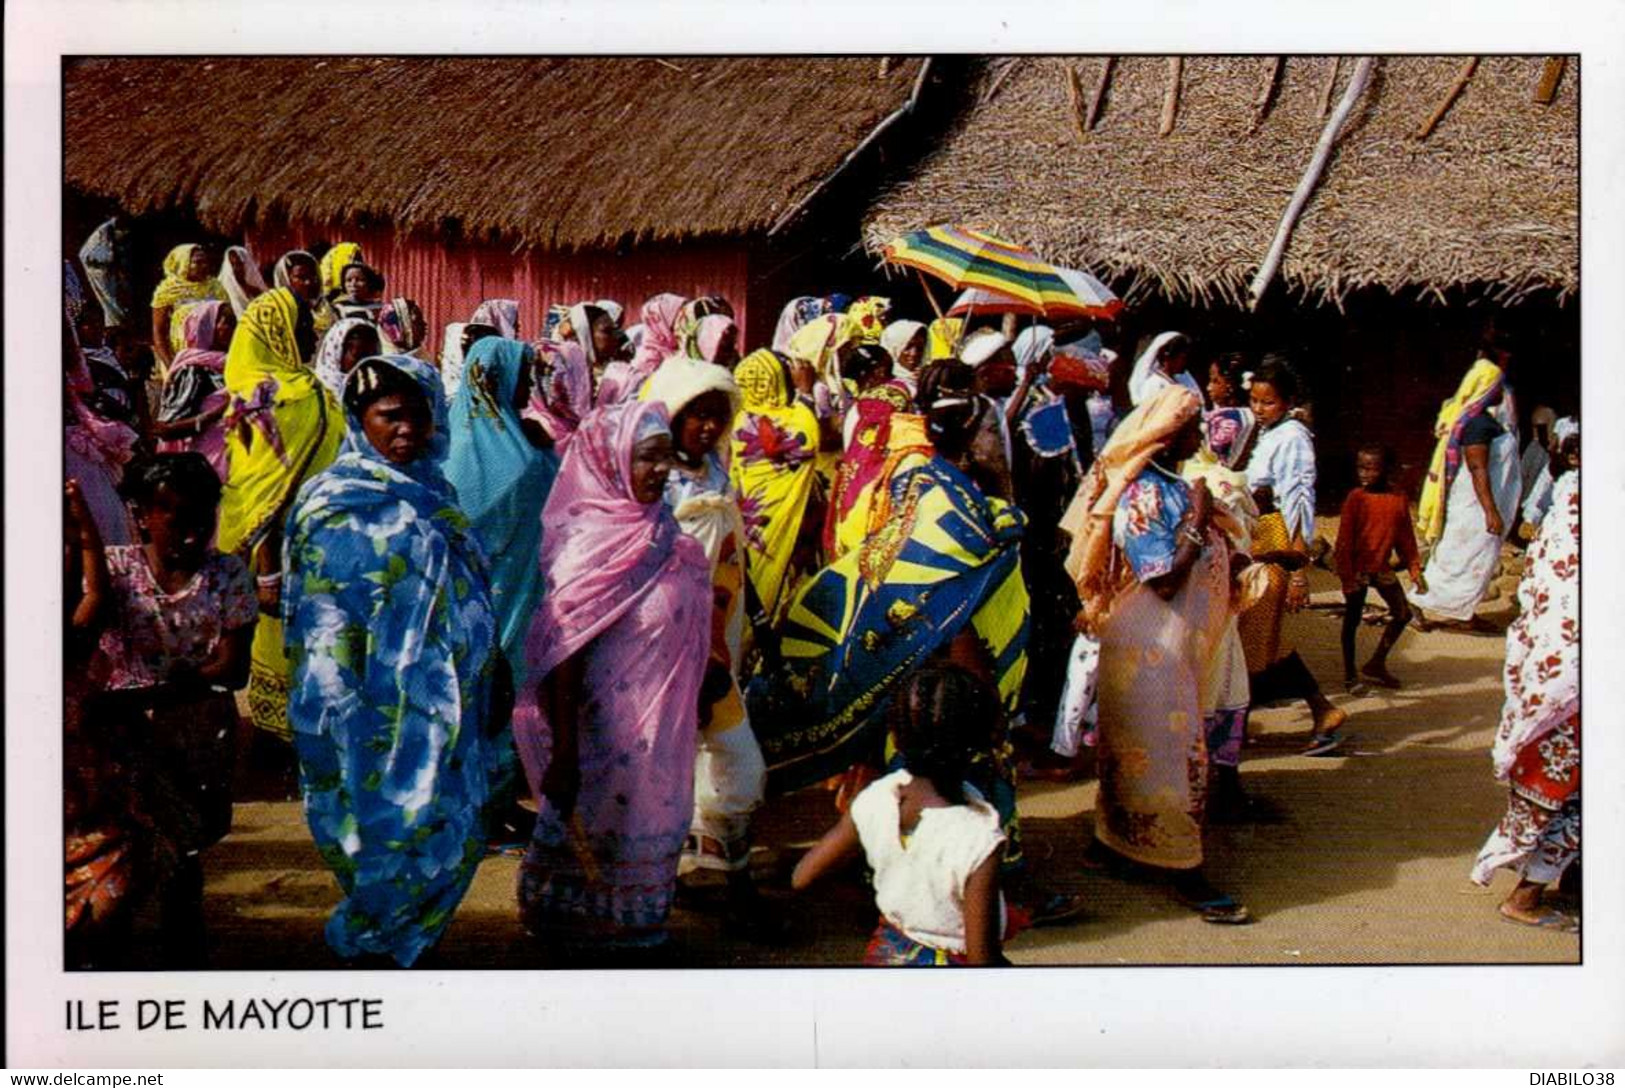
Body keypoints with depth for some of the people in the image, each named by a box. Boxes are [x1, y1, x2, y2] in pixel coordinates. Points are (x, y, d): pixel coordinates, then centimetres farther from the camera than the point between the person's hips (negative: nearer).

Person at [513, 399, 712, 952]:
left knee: (652, 831, 19)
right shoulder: (589, 543, -20)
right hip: (608, 734, -8)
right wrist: (563, 758, -22)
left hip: (657, 733, 8)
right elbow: (563, 661, -21)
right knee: (597, 835, 9)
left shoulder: (659, 528, 3)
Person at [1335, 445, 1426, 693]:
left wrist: (1415, 570, 6)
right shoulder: (1356, 498, -12)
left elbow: (1406, 538, 9)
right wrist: (1346, 575, -17)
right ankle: (1349, 675, 13)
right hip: (1358, 568, -5)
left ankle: (1376, 664, 22)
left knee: (1403, 614, 7)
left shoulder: (1398, 500, 0)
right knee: (1352, 619, 3)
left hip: (1382, 567, 5)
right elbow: (1344, 539, -12)